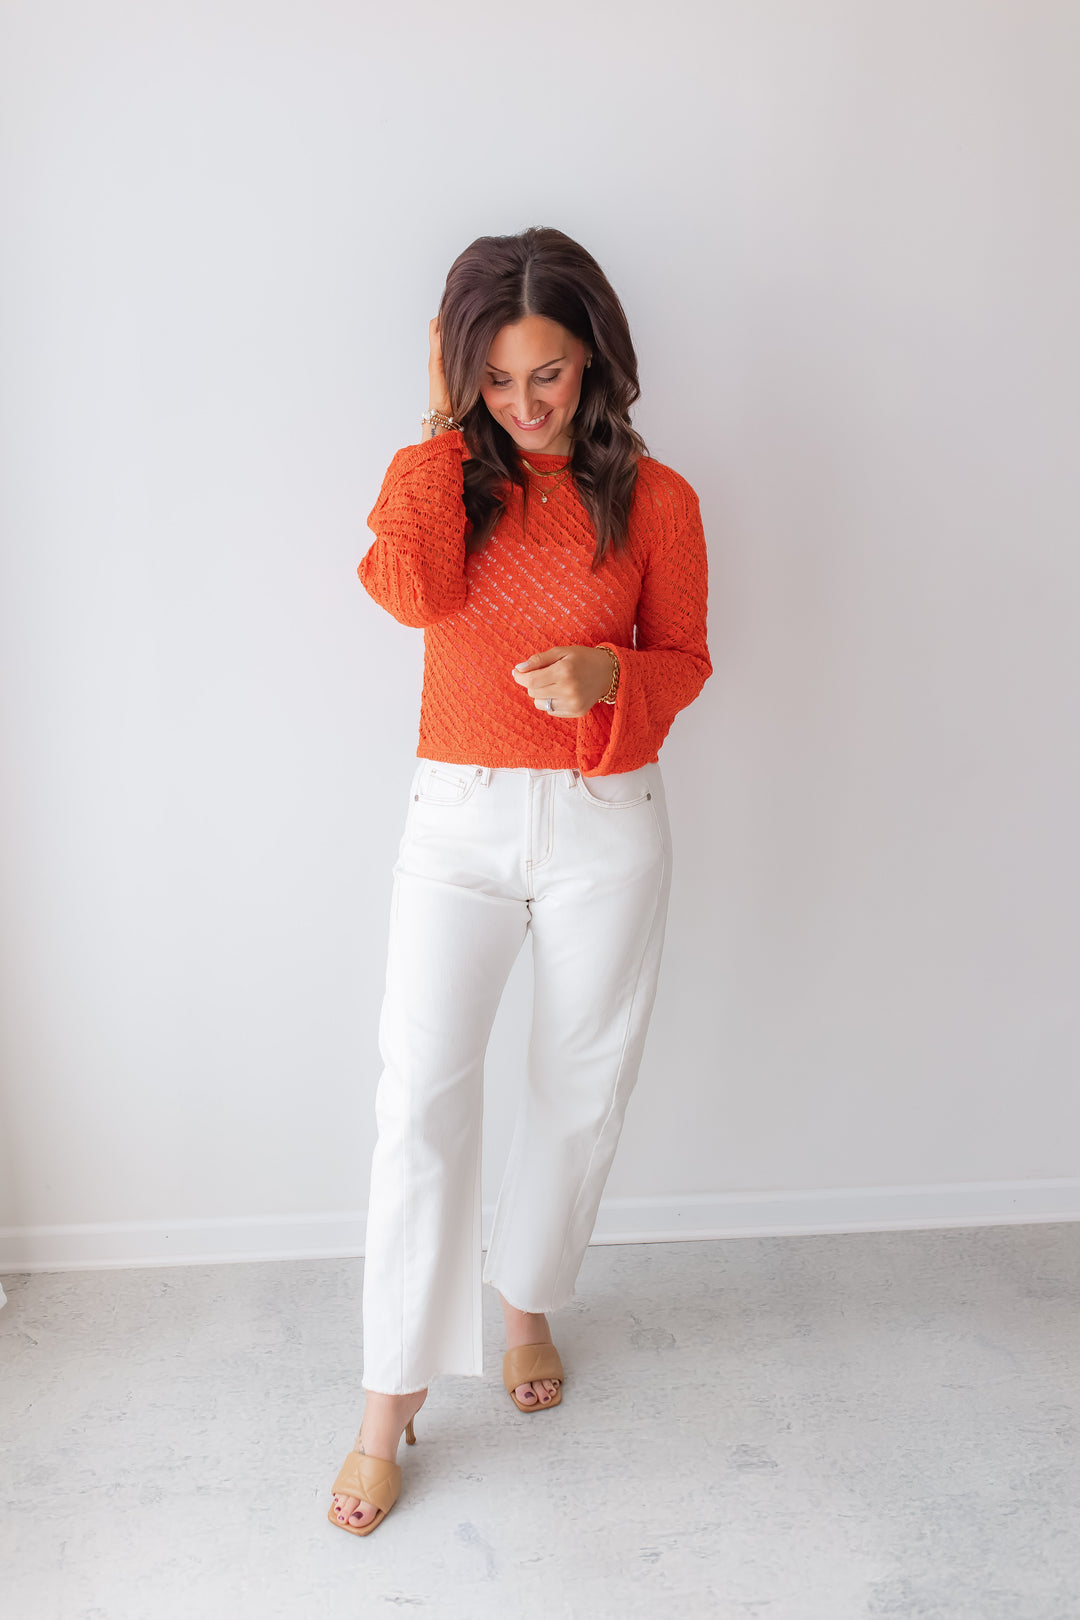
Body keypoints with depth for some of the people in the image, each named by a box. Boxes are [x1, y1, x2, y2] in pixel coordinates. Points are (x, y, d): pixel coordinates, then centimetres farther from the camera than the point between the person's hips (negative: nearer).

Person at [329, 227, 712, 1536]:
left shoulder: (654, 498, 0)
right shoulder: (438, 477, 3)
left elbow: (685, 659, 5)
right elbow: (413, 595, -18)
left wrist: (606, 673, -16)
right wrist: (443, 427, -12)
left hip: (608, 826, 1)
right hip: (460, 818, 0)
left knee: (581, 1088, 11)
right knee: (421, 1094, -6)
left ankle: (526, 1304, 38)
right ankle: (389, 1406, 8)